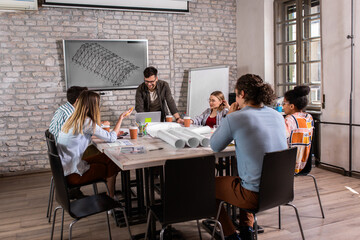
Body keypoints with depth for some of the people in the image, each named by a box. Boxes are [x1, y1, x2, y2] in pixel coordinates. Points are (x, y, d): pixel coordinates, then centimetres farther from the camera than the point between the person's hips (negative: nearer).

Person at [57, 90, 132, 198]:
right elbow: (112, 138, -16)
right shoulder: (86, 122, -20)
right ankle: (111, 198, 26)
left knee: (106, 157, 13)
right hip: (73, 175, -8)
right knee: (113, 165, 8)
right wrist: (121, 118, -4)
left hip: (64, 169, 8)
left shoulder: (73, 119, 6)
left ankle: (110, 192, 24)